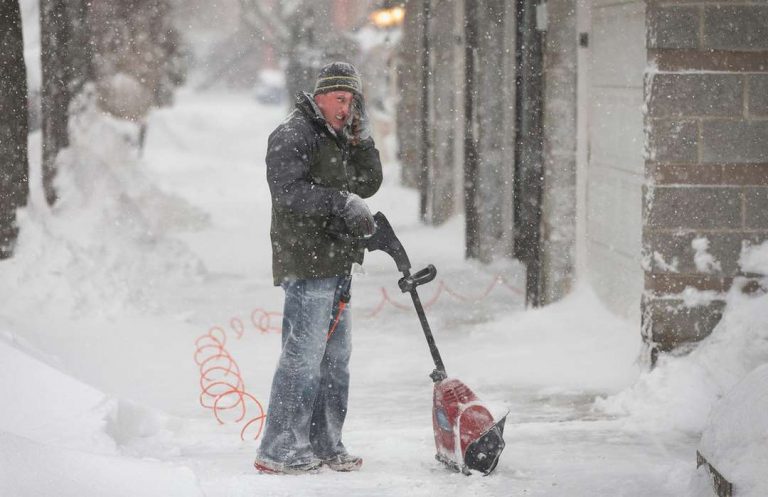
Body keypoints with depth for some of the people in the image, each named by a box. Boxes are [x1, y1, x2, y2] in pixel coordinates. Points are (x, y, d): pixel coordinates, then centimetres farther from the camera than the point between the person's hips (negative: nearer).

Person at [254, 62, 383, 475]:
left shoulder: (337, 140, 21)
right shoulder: (293, 135, -8)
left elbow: (368, 184, 16)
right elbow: (288, 191, -19)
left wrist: (362, 138, 4)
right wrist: (342, 202, -23)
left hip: (335, 263, 10)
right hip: (306, 260, -10)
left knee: (335, 355, 13)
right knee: (303, 355, -11)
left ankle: (324, 445, 21)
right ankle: (278, 451, -9)